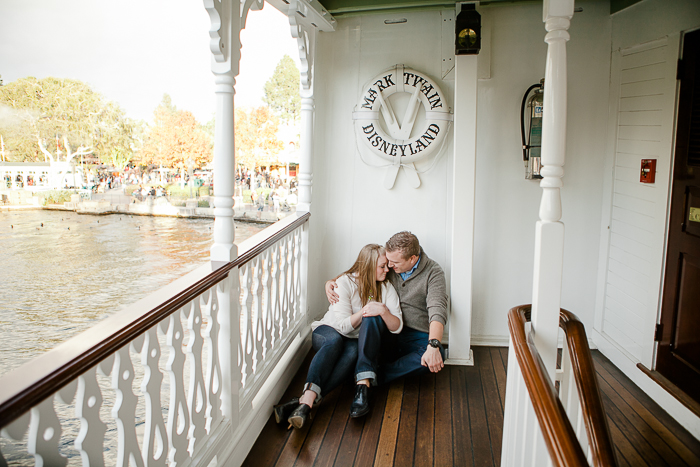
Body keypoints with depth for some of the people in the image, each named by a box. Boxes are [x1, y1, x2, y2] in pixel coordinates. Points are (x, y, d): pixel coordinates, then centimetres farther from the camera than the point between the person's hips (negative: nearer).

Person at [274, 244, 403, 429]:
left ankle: (306, 401, -51)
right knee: (334, 341, -39)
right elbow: (344, 325, -13)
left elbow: (397, 327, -5)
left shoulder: (386, 288, 2)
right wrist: (364, 311, -30)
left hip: (356, 341, 2)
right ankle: (309, 399, -57)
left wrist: (383, 311, -25)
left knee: (353, 352, -37)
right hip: (329, 331, -1)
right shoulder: (345, 282, -9)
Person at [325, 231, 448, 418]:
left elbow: (437, 311, -24)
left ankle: (375, 375, -29)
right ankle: (363, 385, -43)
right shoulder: (388, 266, 2)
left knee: (436, 358, -35)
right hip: (387, 335, 2)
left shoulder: (433, 273, -9)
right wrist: (331, 282, -6)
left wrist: (433, 345, -41)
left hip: (417, 338, -2)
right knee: (371, 317, -31)